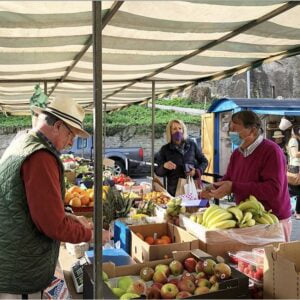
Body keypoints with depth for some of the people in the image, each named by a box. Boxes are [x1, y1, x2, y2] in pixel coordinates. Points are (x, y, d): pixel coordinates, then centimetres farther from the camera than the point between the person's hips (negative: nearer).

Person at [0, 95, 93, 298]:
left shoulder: (21, 143, 8)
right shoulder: (40, 157, -24)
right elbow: (54, 226, -23)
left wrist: (70, 218, 12)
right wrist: (89, 234, -7)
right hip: (20, 276, -10)